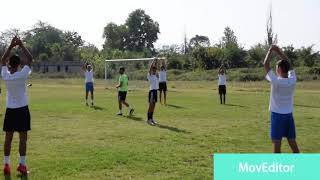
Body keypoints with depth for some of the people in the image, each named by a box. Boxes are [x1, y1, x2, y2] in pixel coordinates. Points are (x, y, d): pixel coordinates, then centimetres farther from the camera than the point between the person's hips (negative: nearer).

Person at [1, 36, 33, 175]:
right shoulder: (22, 75, -15)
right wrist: (21, 45, -3)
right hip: (22, 110, -4)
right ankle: (22, 164, 1)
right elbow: (30, 59, -7)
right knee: (23, 138, 0)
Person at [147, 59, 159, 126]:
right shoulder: (149, 75, -7)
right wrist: (153, 60, -11)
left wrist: (156, 61, 9)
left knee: (153, 106, 11)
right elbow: (151, 67, -16)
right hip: (152, 91, -8)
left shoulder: (155, 75, 14)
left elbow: (155, 67, 18)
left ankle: (151, 118, 17)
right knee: (151, 106, -6)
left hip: (156, 91, 8)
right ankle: (149, 119, -2)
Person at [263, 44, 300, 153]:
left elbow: (266, 65, -10)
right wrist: (279, 52, 12)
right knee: (292, 142, 11)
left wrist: (270, 51, 1)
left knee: (277, 142, 0)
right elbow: (288, 65, 12)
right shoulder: (292, 80, -3)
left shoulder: (276, 81, -17)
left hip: (277, 115, -5)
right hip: (289, 115, 5)